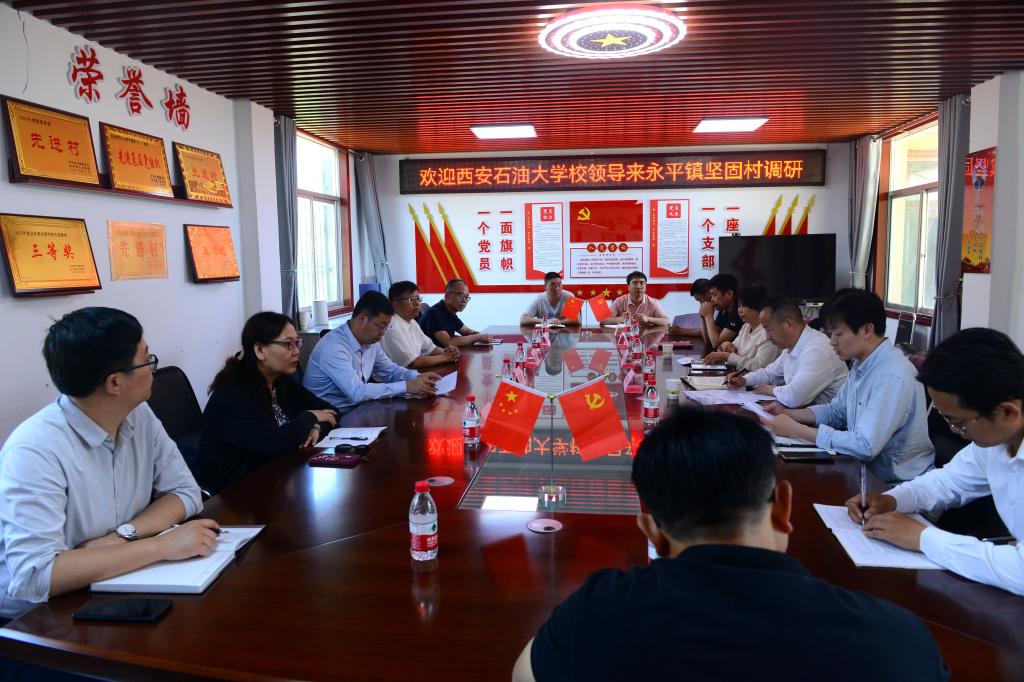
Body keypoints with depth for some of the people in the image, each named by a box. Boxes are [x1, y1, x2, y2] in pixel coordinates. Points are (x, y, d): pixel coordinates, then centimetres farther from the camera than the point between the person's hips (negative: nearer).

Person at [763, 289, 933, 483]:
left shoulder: (892, 376, -25)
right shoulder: (861, 364, 4)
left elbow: (865, 447, -29)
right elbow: (836, 411, 17)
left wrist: (796, 430, -24)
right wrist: (788, 414, 2)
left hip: (897, 481, -7)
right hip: (867, 467, 7)